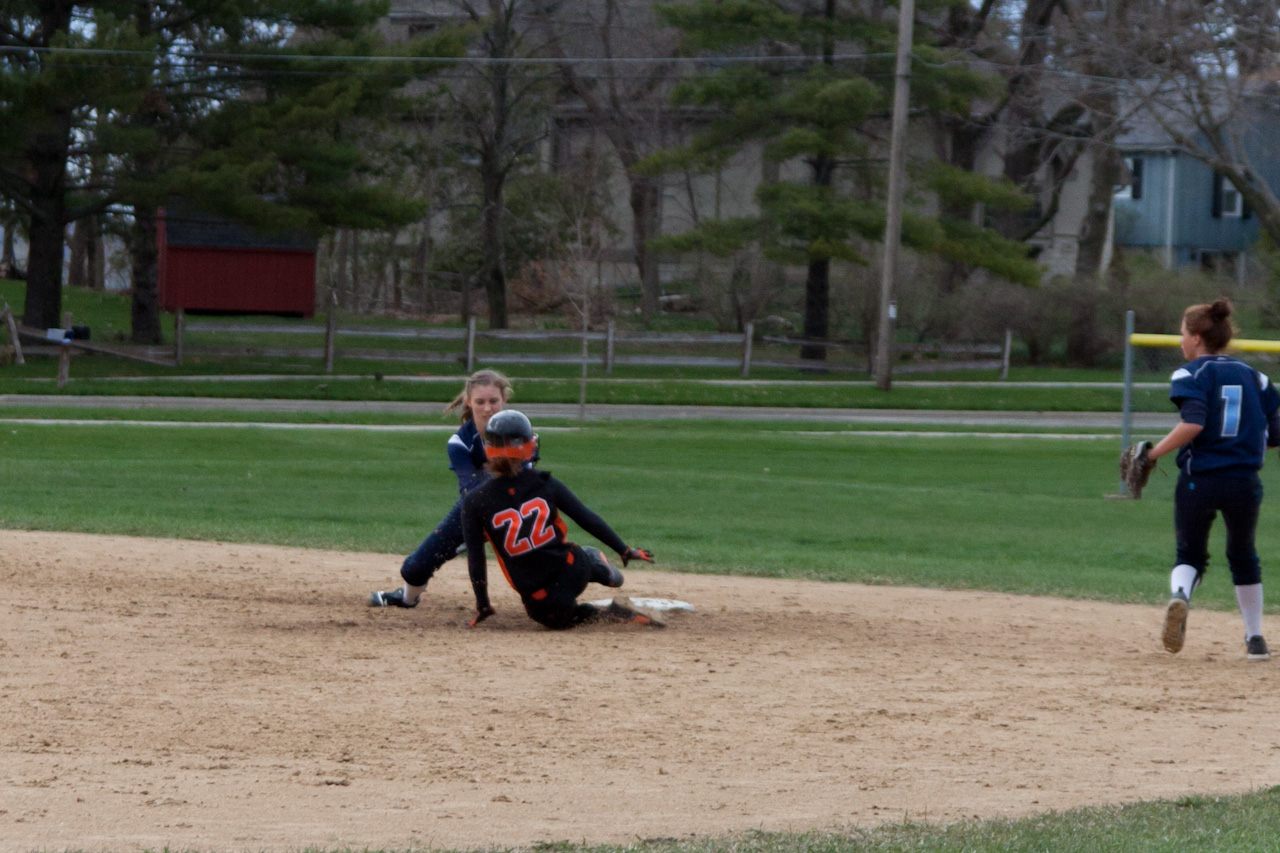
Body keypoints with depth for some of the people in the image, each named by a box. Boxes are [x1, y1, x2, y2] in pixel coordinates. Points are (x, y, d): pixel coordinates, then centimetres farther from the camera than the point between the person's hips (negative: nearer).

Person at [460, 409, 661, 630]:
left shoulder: (474, 503, -5)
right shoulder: (545, 484, -2)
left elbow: (475, 559, -1)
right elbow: (587, 519, 2)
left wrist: (483, 605, 9)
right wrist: (625, 551, 12)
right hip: (575, 573, 3)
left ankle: (610, 614, 5)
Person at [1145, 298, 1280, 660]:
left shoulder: (1191, 373, -4)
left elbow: (1193, 423, -20)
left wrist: (1153, 453, -12)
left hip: (1198, 480, -3)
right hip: (1245, 481, 3)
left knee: (1190, 556, 12)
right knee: (1243, 555, 23)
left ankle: (1179, 596, -22)